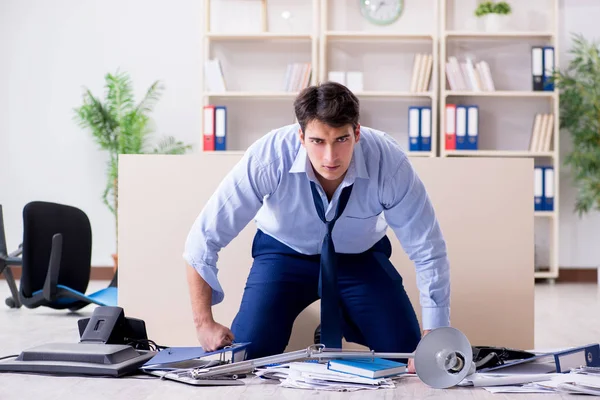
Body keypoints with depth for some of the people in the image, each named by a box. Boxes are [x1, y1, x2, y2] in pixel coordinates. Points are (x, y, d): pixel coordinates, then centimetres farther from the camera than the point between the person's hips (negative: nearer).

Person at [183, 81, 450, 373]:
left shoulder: (389, 161, -33)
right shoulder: (267, 157, -34)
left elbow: (428, 250, -23)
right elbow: (204, 238, -26)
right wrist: (204, 323, -26)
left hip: (361, 256, 1)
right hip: (285, 252, 0)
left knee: (406, 357, -11)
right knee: (247, 358, -13)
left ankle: (347, 323, 20)